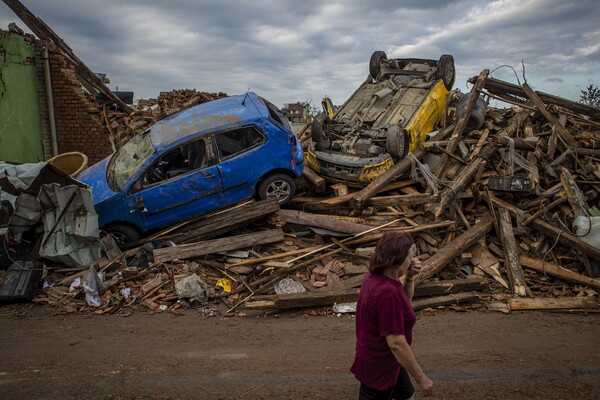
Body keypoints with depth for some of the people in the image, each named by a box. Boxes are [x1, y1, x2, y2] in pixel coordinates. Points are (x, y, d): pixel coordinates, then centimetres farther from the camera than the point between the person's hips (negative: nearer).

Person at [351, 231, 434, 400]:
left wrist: (409, 278, -4)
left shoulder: (374, 276, -4)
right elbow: (397, 344, -31)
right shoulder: (388, 293, -33)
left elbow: (404, 303, 13)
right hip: (379, 366, -9)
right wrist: (421, 378, -19)